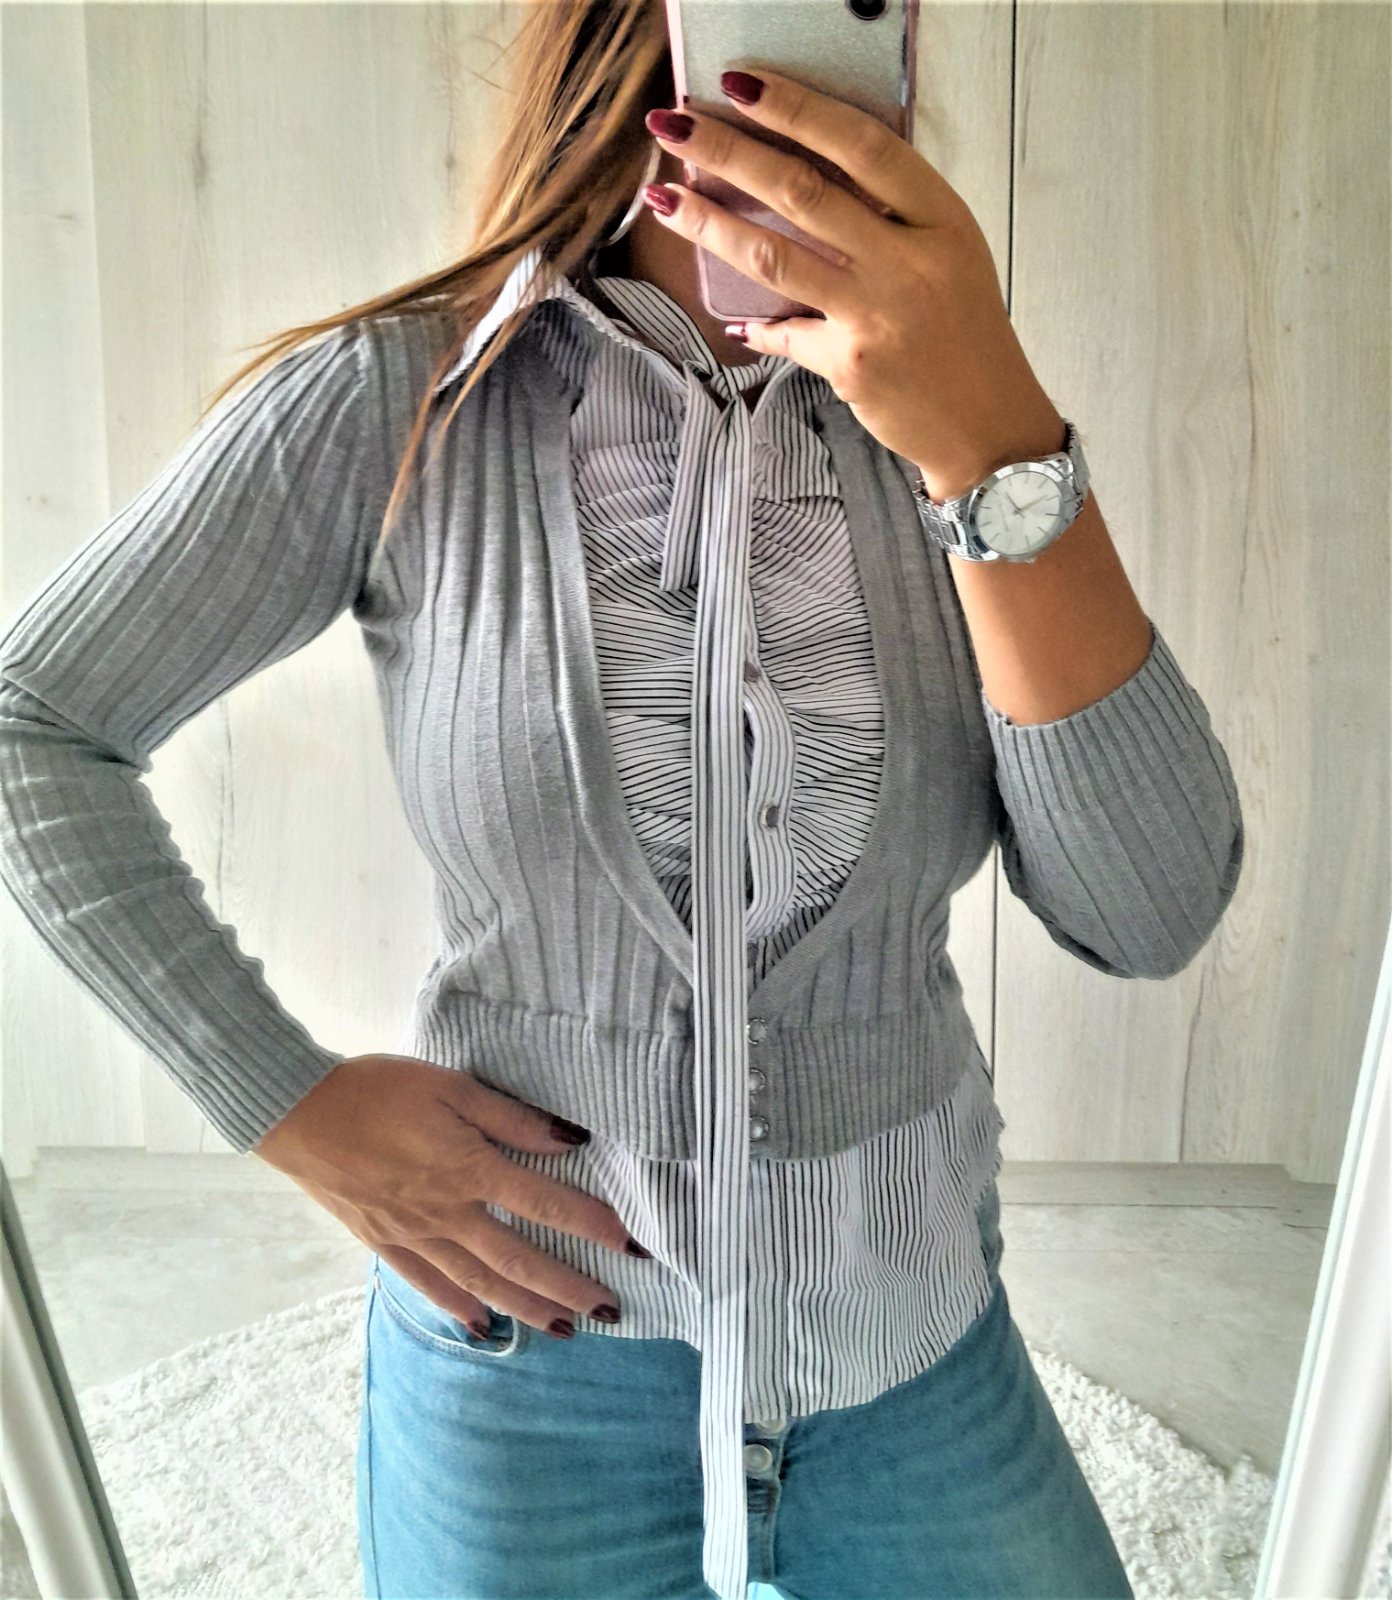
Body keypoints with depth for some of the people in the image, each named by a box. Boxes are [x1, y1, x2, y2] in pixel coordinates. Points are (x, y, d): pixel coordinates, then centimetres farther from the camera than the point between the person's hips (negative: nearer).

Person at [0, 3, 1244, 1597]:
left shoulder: (944, 420, -6)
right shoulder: (392, 402, -11)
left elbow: (1148, 910, -16)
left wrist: (991, 440, -29)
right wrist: (292, 1107, -9)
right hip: (533, 1337, -2)